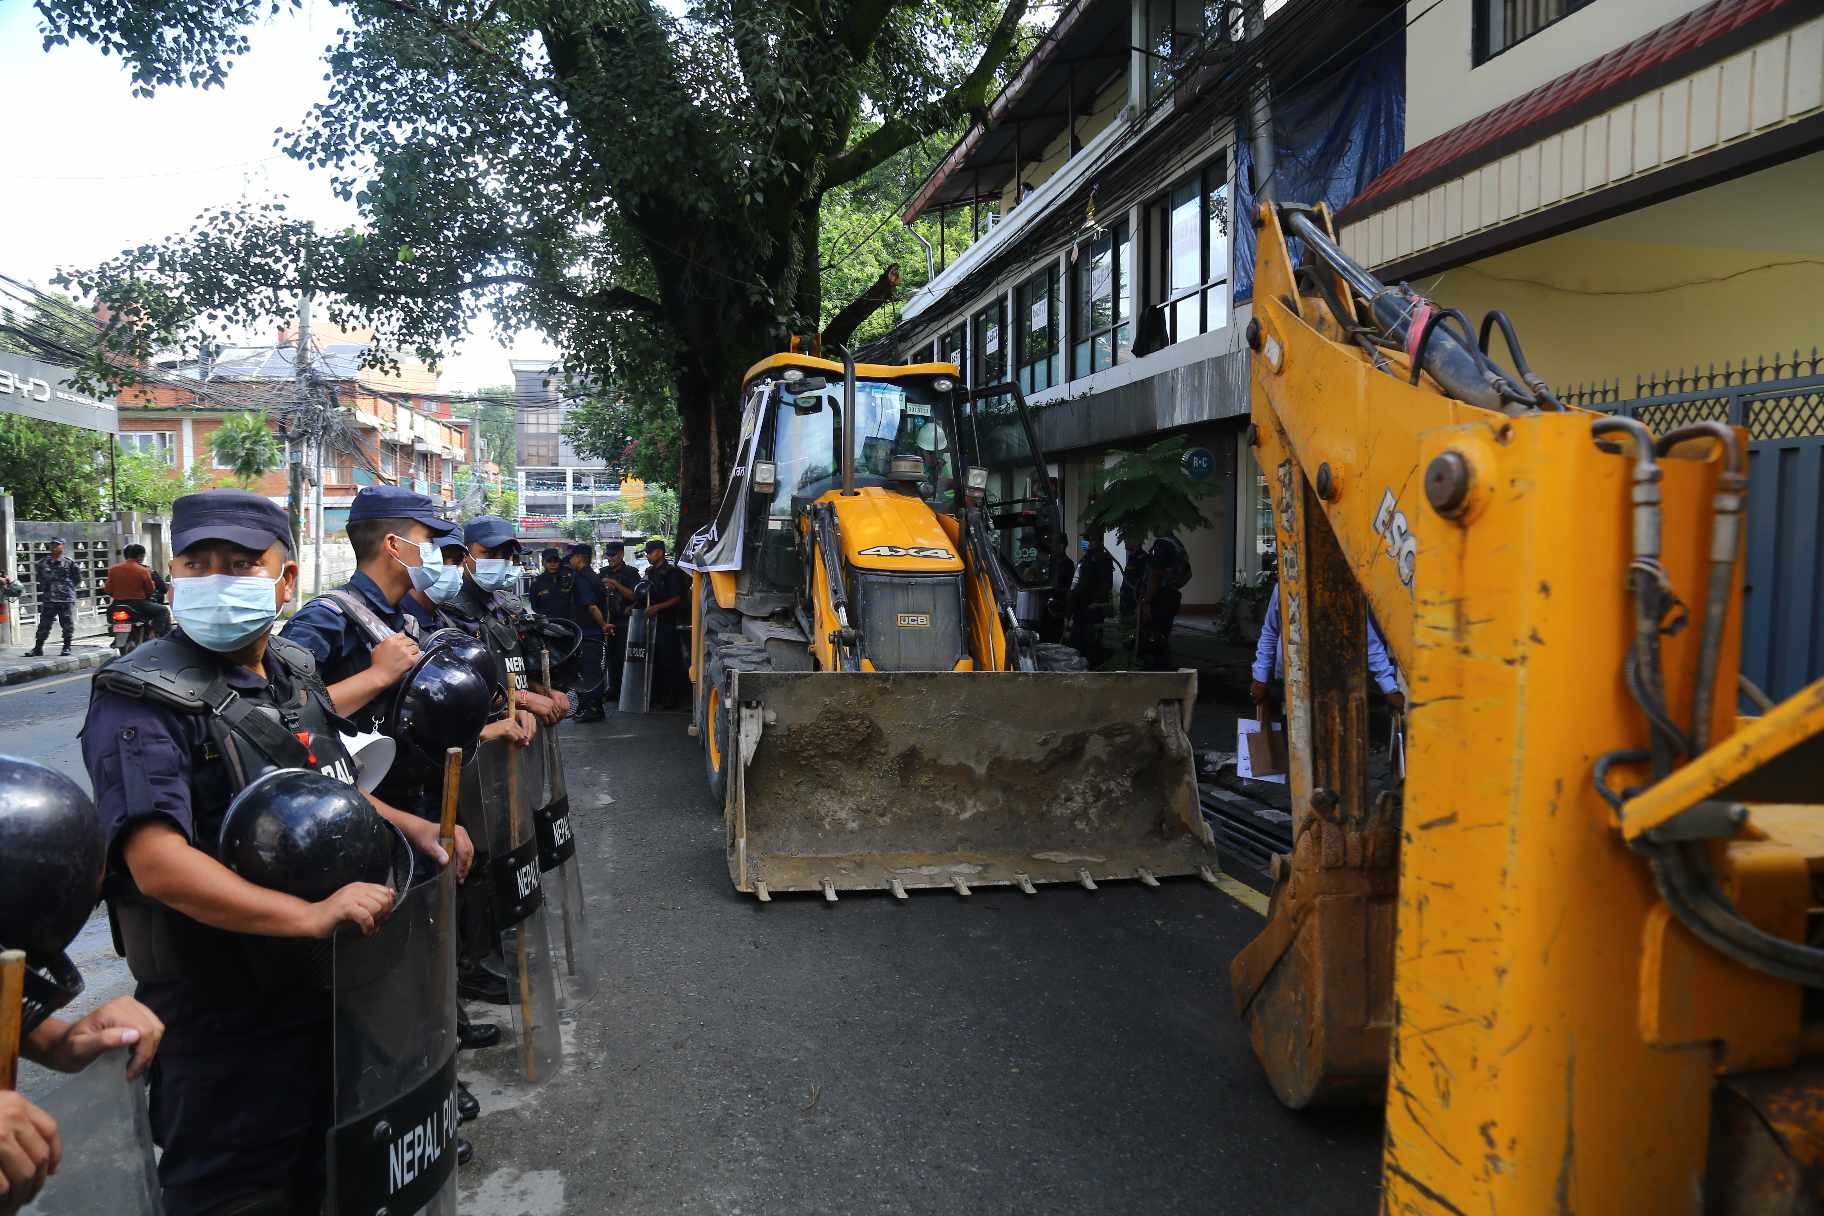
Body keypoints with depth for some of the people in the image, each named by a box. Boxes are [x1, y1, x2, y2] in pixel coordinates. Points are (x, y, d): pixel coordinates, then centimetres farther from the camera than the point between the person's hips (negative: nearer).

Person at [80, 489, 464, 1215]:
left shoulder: (295, 673, 5)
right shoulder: (143, 701, -19)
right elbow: (158, 862, -30)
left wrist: (407, 825, 6)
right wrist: (310, 915, -36)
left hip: (323, 987, 8)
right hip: (220, 1018, -7)